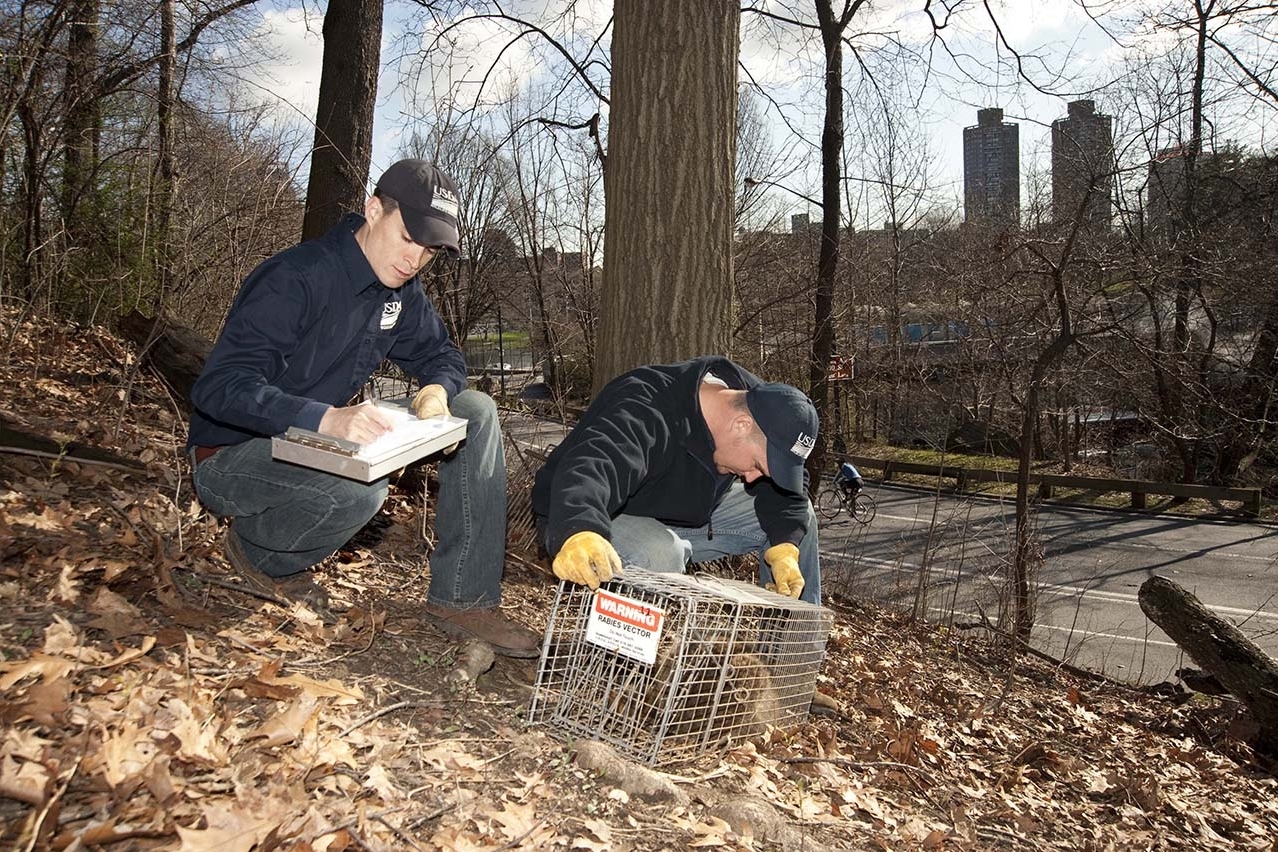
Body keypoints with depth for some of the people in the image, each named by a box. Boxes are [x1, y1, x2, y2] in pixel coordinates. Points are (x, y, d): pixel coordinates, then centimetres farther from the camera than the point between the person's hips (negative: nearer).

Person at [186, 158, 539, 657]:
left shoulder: (401, 290, 1)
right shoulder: (296, 279, -24)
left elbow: (439, 353, 11)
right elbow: (218, 387, -31)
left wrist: (437, 390, -16)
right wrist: (326, 419, -48)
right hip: (230, 457, -7)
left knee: (476, 412, -7)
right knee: (358, 487, -40)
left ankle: (462, 600, -8)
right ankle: (257, 551, -4)